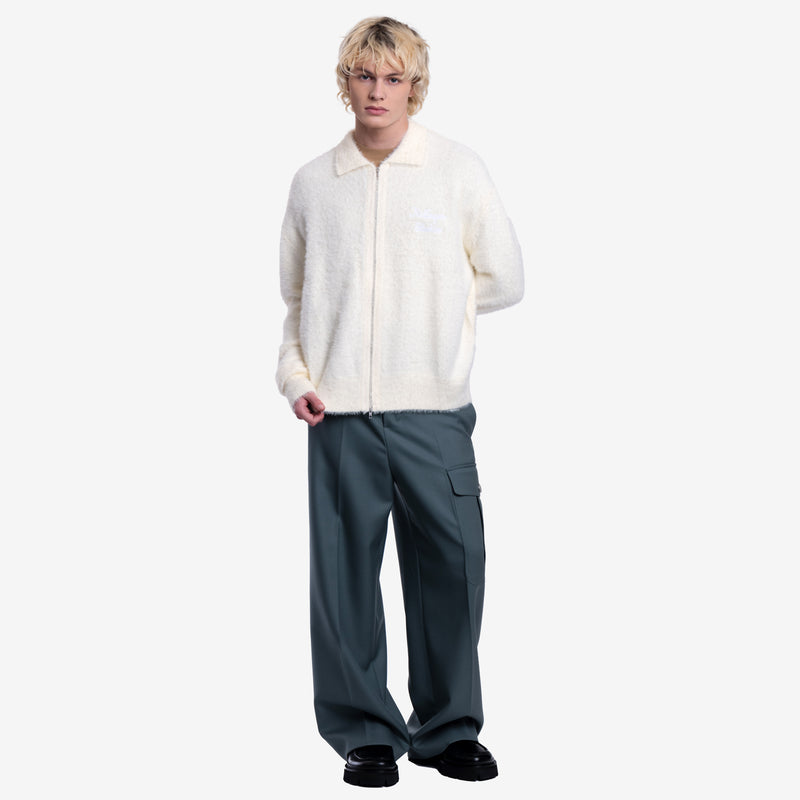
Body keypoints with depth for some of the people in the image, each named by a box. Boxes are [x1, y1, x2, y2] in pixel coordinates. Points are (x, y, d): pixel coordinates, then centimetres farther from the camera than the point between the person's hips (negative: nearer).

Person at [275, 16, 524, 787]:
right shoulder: (313, 182, 9)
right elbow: (293, 294, 15)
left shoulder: (459, 169, 5)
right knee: (345, 571, 3)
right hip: (340, 411, 1)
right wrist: (293, 375, 2)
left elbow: (503, 279, 10)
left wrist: (433, 304, 4)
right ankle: (364, 731, 17)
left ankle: (448, 728, 19)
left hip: (434, 408, -1)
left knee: (450, 565, 2)